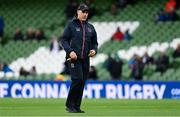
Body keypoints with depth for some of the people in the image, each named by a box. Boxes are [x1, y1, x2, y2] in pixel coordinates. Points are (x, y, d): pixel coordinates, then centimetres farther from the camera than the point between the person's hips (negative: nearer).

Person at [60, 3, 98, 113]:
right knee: (77, 80, -16)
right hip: (74, 58, -5)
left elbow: (95, 42, 22)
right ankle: (70, 105, -6)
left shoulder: (90, 27, 17)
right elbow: (64, 40, -1)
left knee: (82, 82, 2)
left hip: (85, 59, 5)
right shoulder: (71, 25, 3)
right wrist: (70, 51, -16)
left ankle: (77, 107, 9)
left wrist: (94, 50, 1)